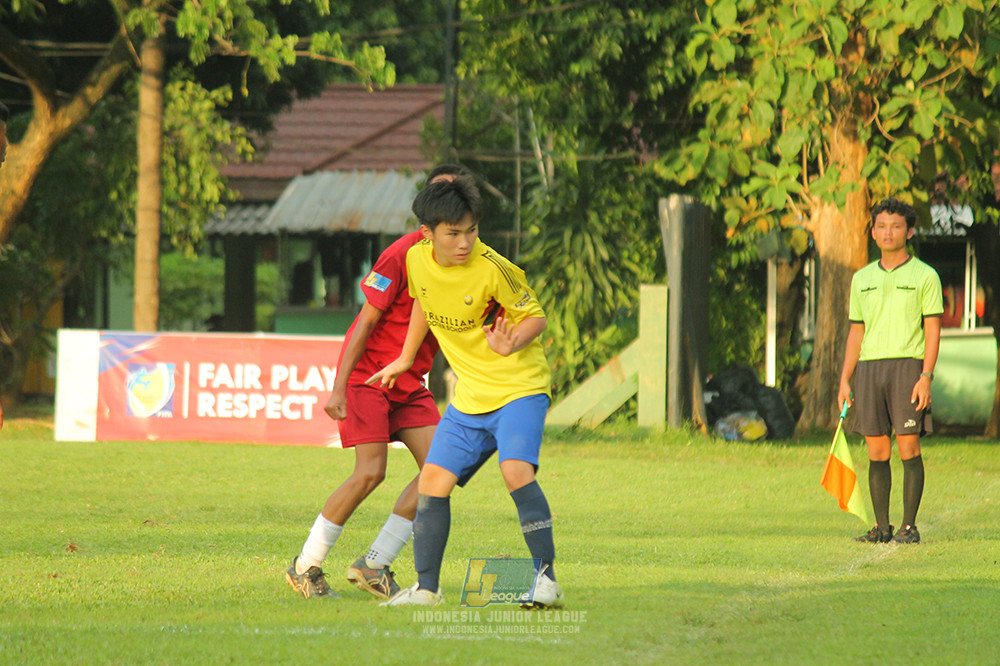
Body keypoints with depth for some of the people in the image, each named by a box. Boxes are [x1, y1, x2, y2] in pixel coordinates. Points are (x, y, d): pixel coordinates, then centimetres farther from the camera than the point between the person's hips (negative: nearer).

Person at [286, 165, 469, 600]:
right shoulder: (403, 255, -17)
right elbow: (366, 322, -15)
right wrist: (339, 388, -18)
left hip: (410, 381, 7)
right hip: (368, 373, -7)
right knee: (370, 472, -16)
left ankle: (375, 565, 1)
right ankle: (305, 567, -3)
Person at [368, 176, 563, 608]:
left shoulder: (492, 269, -21)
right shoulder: (418, 260, -5)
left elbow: (535, 316, -10)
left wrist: (512, 344, -30)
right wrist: (404, 360, 27)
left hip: (517, 386, -6)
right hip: (469, 396, 6)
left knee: (516, 471, -26)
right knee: (433, 483, 1)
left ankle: (547, 577, -18)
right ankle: (426, 587, 13)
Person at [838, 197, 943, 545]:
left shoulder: (924, 276, 2)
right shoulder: (862, 279, 15)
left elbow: (933, 331, -3)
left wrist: (925, 377, -13)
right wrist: (844, 381, 10)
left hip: (907, 366, -4)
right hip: (868, 369, 4)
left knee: (908, 447, -7)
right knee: (876, 452, 3)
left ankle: (909, 526, -3)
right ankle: (881, 527, 7)